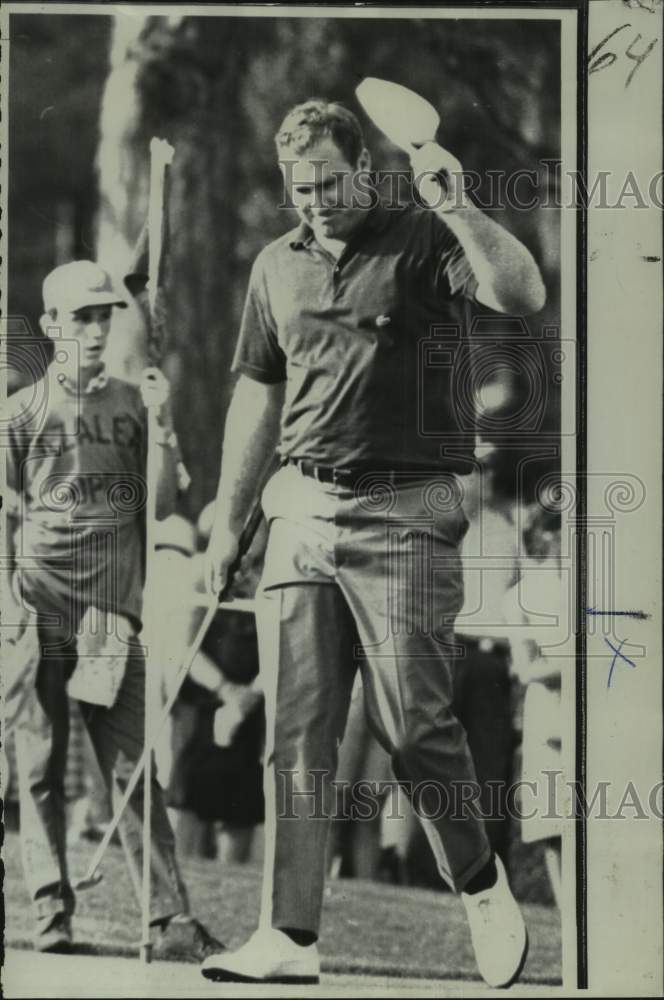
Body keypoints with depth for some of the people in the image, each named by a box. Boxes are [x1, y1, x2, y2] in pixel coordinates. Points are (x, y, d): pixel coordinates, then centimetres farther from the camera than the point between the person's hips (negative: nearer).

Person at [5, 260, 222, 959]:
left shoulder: (131, 404, 11)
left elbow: (162, 505, 6)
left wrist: (161, 424, -6)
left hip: (114, 610, 1)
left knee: (132, 767, -4)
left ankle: (171, 920, -9)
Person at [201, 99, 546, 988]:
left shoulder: (422, 241, -1)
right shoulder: (278, 265, 15)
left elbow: (525, 295, -18)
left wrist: (455, 207, -28)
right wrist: (228, 520, 21)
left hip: (404, 513, -5)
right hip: (301, 509, 5)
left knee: (412, 722, -6)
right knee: (294, 734, 1)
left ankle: (480, 883, 18)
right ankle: (290, 938, 4)